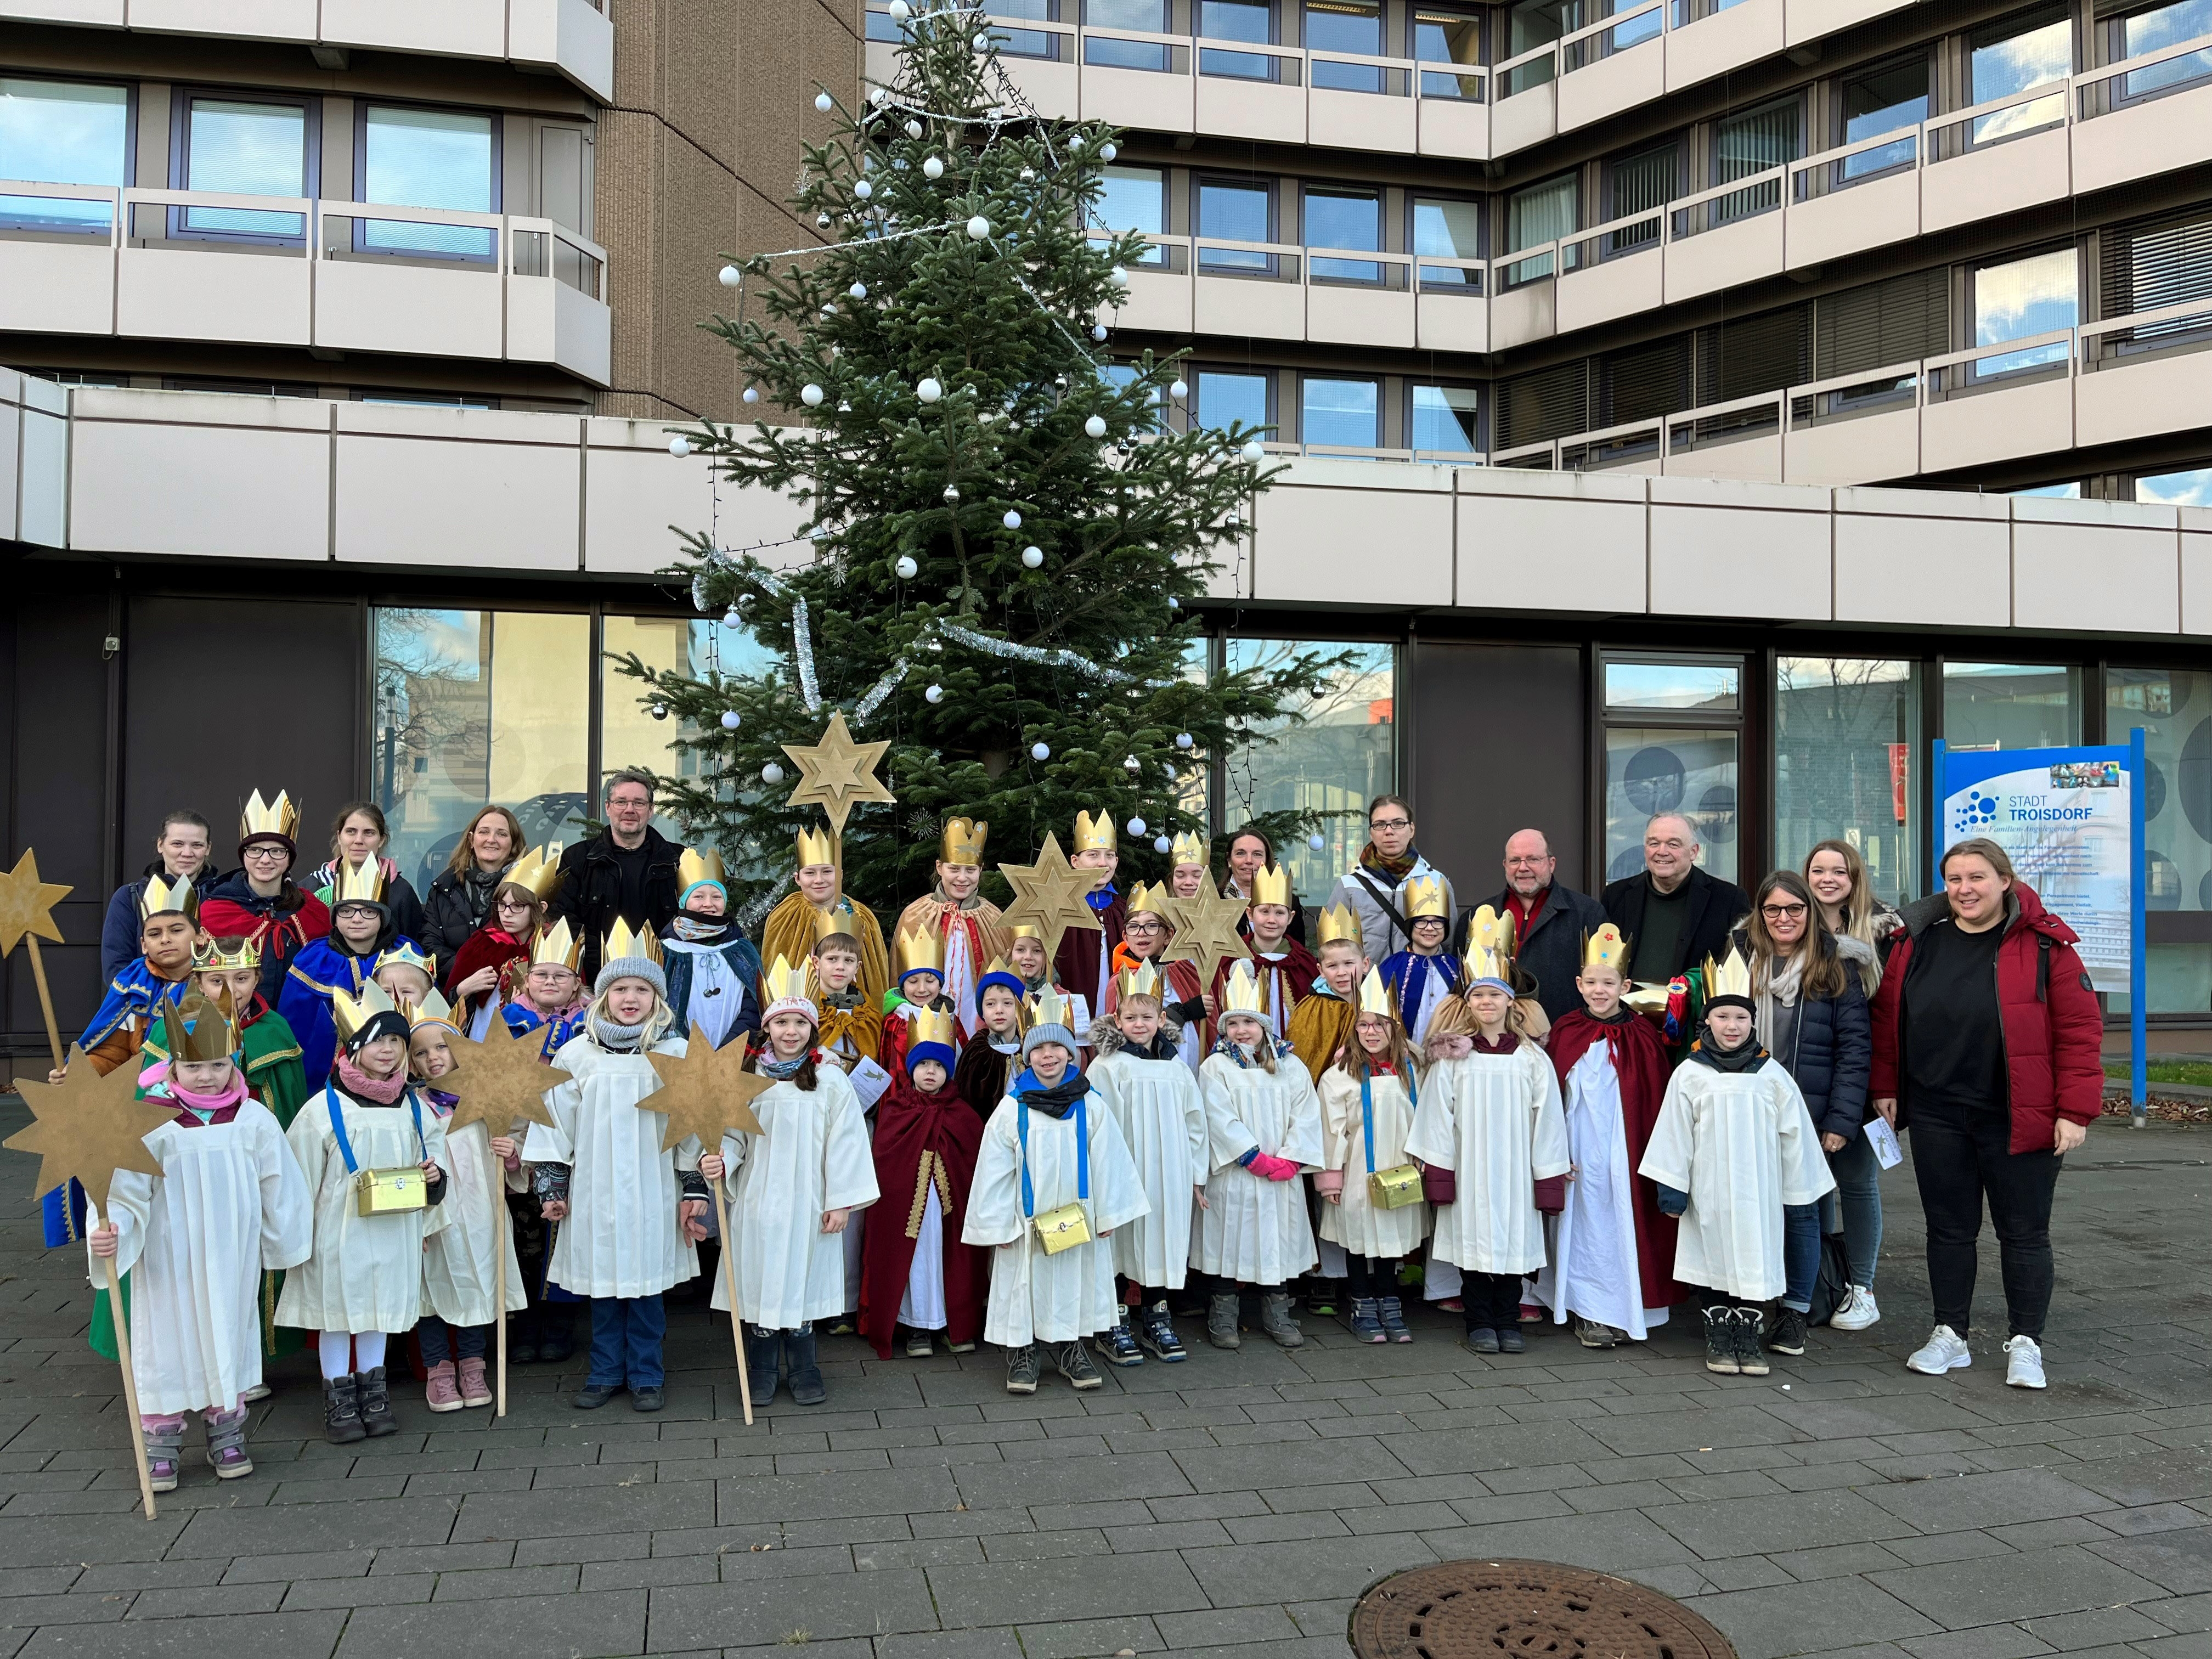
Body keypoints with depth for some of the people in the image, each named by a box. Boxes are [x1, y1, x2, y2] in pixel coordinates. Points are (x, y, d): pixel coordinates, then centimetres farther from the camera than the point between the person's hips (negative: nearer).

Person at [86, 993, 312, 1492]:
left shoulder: (253, 1120, -6)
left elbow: (280, 1189, 4)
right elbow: (126, 1191, -14)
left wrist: (287, 1243, 11)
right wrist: (110, 1231, -32)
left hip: (230, 1262, 2)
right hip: (168, 1263, -2)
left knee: (229, 1336, 13)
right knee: (167, 1341, 6)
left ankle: (227, 1436, 29)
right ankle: (160, 1445, 21)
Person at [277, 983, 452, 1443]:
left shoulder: (412, 1105, 3)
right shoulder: (325, 1108, -10)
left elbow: (434, 1146, 16)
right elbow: (301, 1176, -7)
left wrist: (435, 1174, -5)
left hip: (393, 1229, 4)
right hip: (339, 1229, -4)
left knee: (381, 1307, 14)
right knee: (337, 1309, 6)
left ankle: (373, 1392, 28)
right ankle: (338, 1400, 19)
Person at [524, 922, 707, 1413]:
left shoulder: (676, 1054, -1)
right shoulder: (576, 1054, 1)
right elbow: (554, 1124, 6)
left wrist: (694, 1189, 0)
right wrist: (550, 1187, 3)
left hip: (653, 1192, -1)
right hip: (595, 1190, 1)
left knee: (648, 1283, 6)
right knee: (603, 1285, 10)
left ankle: (646, 1377, 20)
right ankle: (606, 1373, 25)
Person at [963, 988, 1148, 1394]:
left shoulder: (1089, 1106, -4)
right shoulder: (1012, 1108, -7)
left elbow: (1107, 1161, 0)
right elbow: (995, 1170, -4)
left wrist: (1108, 1213, 0)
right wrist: (998, 1224, -5)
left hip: (1078, 1220, 1)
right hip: (1027, 1222, -1)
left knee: (1077, 1281, 11)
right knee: (1026, 1283, 6)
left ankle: (1072, 1349, 26)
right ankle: (1022, 1351, 20)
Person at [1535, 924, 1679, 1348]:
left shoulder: (1642, 1038, -3)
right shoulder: (1565, 1032, 2)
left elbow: (1655, 1104, -1)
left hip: (1623, 1149, -2)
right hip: (1577, 1149, 2)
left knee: (1621, 1216, 0)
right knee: (1584, 1218, 6)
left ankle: (1616, 1312, 11)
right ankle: (1588, 1311, 15)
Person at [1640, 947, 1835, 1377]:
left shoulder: (1771, 1075, 1)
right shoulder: (1690, 1074, -3)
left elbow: (1793, 1134, 7)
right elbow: (1675, 1133, -1)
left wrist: (1799, 1188, 8)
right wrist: (1671, 1188, -2)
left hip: (1758, 1191, 1)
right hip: (1709, 1192, -1)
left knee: (1756, 1258, 3)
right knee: (1714, 1258, 6)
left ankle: (1748, 1335, 18)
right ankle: (1718, 1336, 19)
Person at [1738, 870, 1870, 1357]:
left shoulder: (1834, 968, 0)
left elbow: (1855, 1047, -4)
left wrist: (1842, 1120, -10)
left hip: (1810, 1112, -2)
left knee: (1800, 1207, 1)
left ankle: (1795, 1309, 11)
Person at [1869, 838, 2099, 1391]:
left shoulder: (2045, 947, -8)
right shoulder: (1916, 941, 4)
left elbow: (2080, 1030, -9)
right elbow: (1887, 1015, 10)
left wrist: (2075, 1110, -12)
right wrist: (1886, 1087, 7)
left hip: (2018, 1118, -3)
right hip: (1937, 1116, 4)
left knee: (2024, 1232, 7)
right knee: (1949, 1229, 12)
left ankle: (2025, 1344, 20)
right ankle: (1950, 1336, 24)